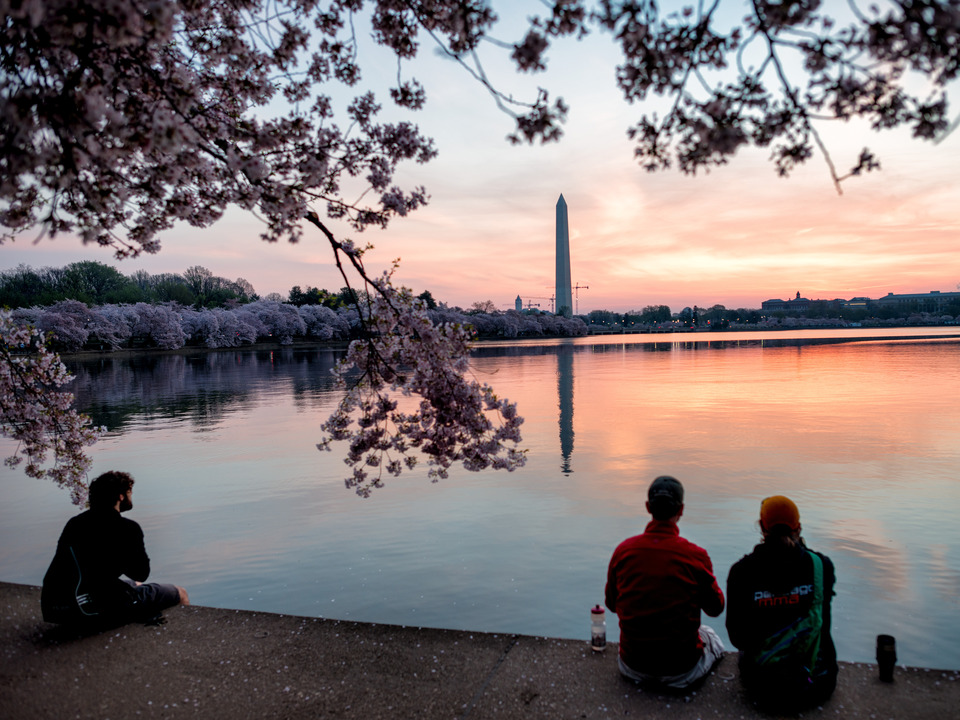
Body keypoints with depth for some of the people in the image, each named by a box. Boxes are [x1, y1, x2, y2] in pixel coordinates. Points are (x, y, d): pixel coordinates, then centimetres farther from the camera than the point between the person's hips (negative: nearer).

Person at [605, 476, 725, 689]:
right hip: (681, 672, -2)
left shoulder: (623, 550, -10)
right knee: (713, 638, 30)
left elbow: (611, 604, 5)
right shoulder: (696, 556, -18)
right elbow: (715, 608, -1)